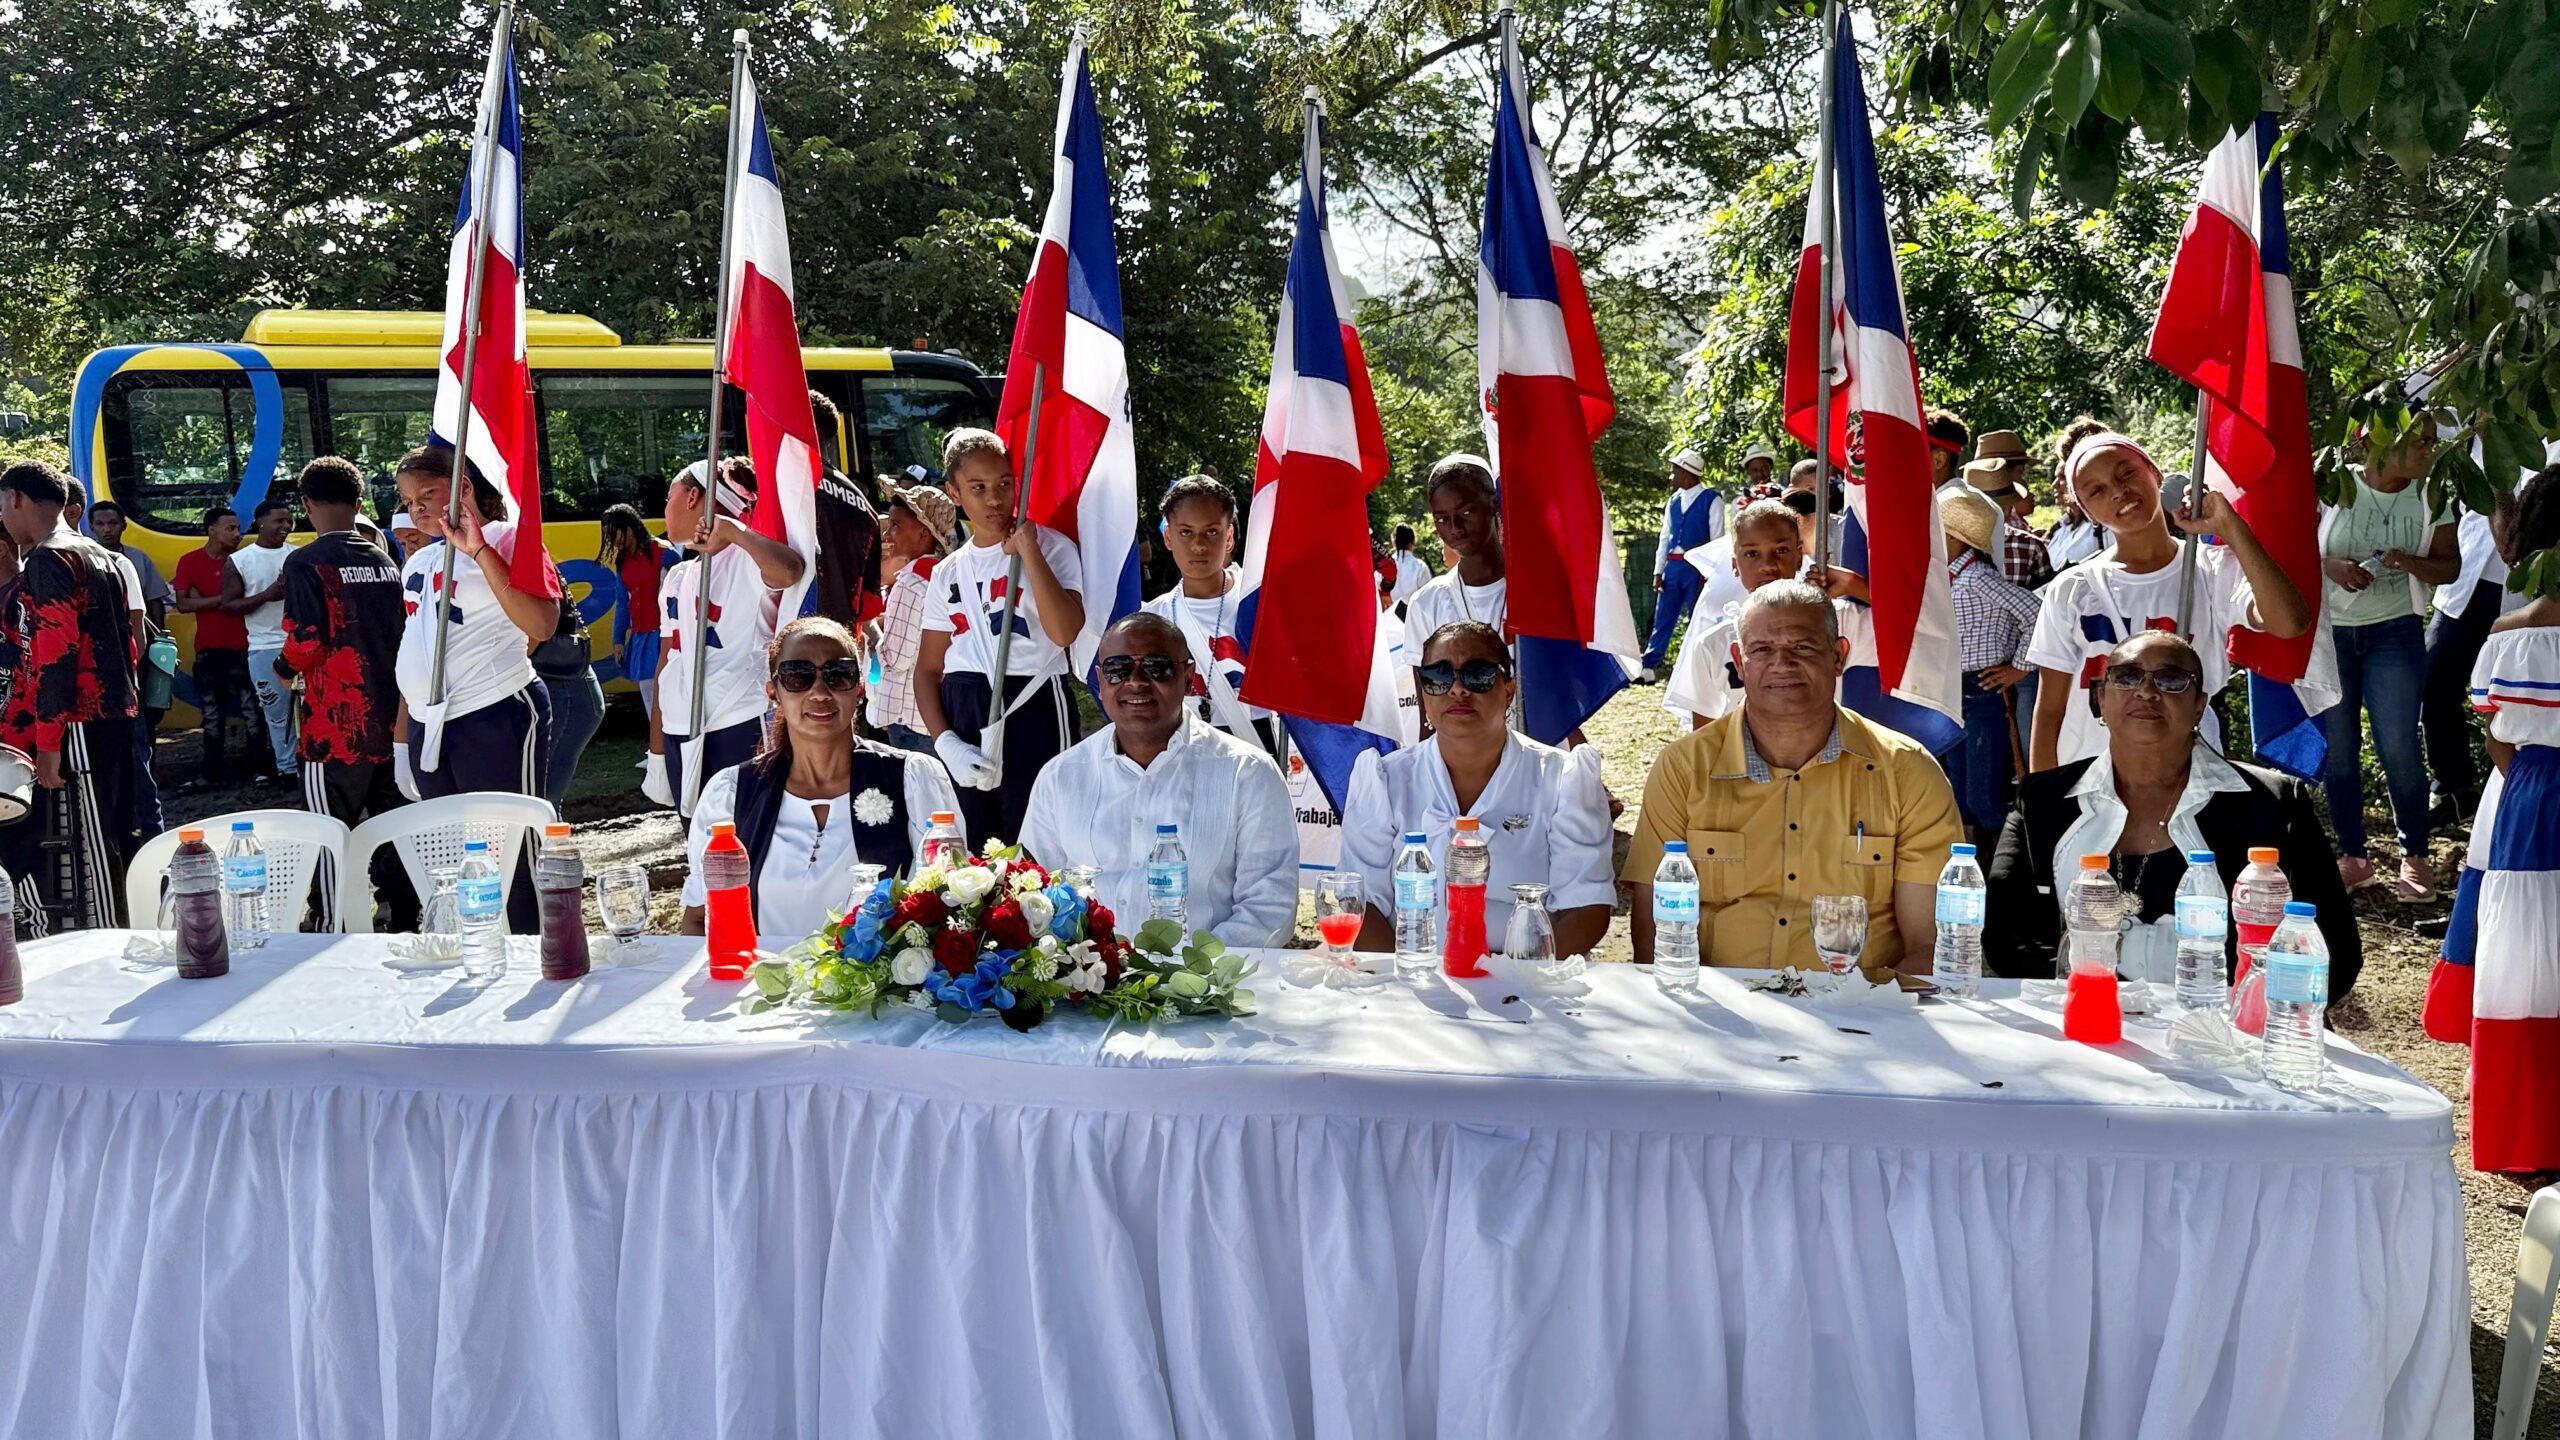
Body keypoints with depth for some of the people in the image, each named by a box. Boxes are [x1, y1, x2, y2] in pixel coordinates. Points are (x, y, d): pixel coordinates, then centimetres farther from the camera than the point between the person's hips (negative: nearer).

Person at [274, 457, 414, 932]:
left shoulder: (306, 563, -8)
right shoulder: (385, 561, 10)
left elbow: (306, 641, -16)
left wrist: (283, 670, 3)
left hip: (335, 727, -6)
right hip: (392, 723, 6)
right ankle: (404, 925, 16)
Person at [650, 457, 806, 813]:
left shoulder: (746, 560, -7)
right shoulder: (677, 577, 17)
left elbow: (789, 571, -32)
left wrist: (732, 529, -20)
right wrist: (656, 750, 18)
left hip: (739, 731, -8)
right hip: (680, 735, 8)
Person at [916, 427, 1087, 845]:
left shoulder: (1049, 547, -1)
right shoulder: (948, 572, 13)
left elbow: (1065, 631, -18)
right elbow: (928, 669, 12)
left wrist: (1028, 550, -16)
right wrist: (947, 743, -3)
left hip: (1032, 712, -5)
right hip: (961, 719, 5)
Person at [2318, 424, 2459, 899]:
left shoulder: (2430, 497, -1)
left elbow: (2450, 567, 4)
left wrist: (2408, 561, -17)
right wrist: (2329, 565, -20)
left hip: (2394, 633, 0)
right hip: (2327, 631, 0)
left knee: (2399, 748, -6)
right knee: (2336, 749, 4)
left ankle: (2414, 858, 9)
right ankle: (2352, 858, 16)